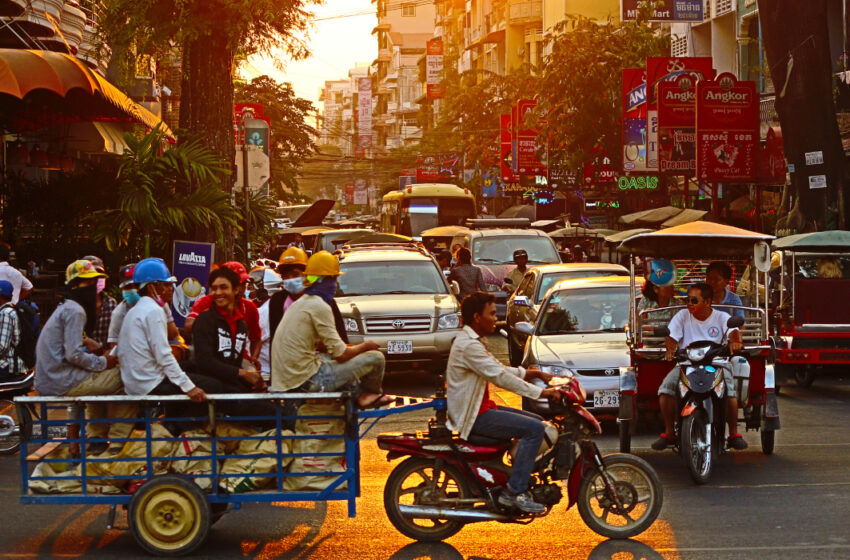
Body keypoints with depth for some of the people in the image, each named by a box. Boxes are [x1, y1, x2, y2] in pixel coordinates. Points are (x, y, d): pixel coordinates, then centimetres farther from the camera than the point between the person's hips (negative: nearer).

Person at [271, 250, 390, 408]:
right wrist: (365, 346, 7)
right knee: (376, 358, -3)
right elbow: (341, 354, -13)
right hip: (307, 379, -10)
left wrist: (354, 348, 20)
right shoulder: (319, 307, -15)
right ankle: (372, 393, 25)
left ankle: (359, 394, 24)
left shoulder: (300, 303, 14)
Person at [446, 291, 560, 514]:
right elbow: (500, 377, -25)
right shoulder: (469, 345, -21)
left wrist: (535, 373, 9)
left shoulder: (475, 341, 15)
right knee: (534, 429, -19)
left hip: (482, 407, 11)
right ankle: (514, 492, -19)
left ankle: (522, 481, 18)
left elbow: (499, 369, 21)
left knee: (536, 422, 14)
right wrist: (540, 392, -22)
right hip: (473, 417, -11)